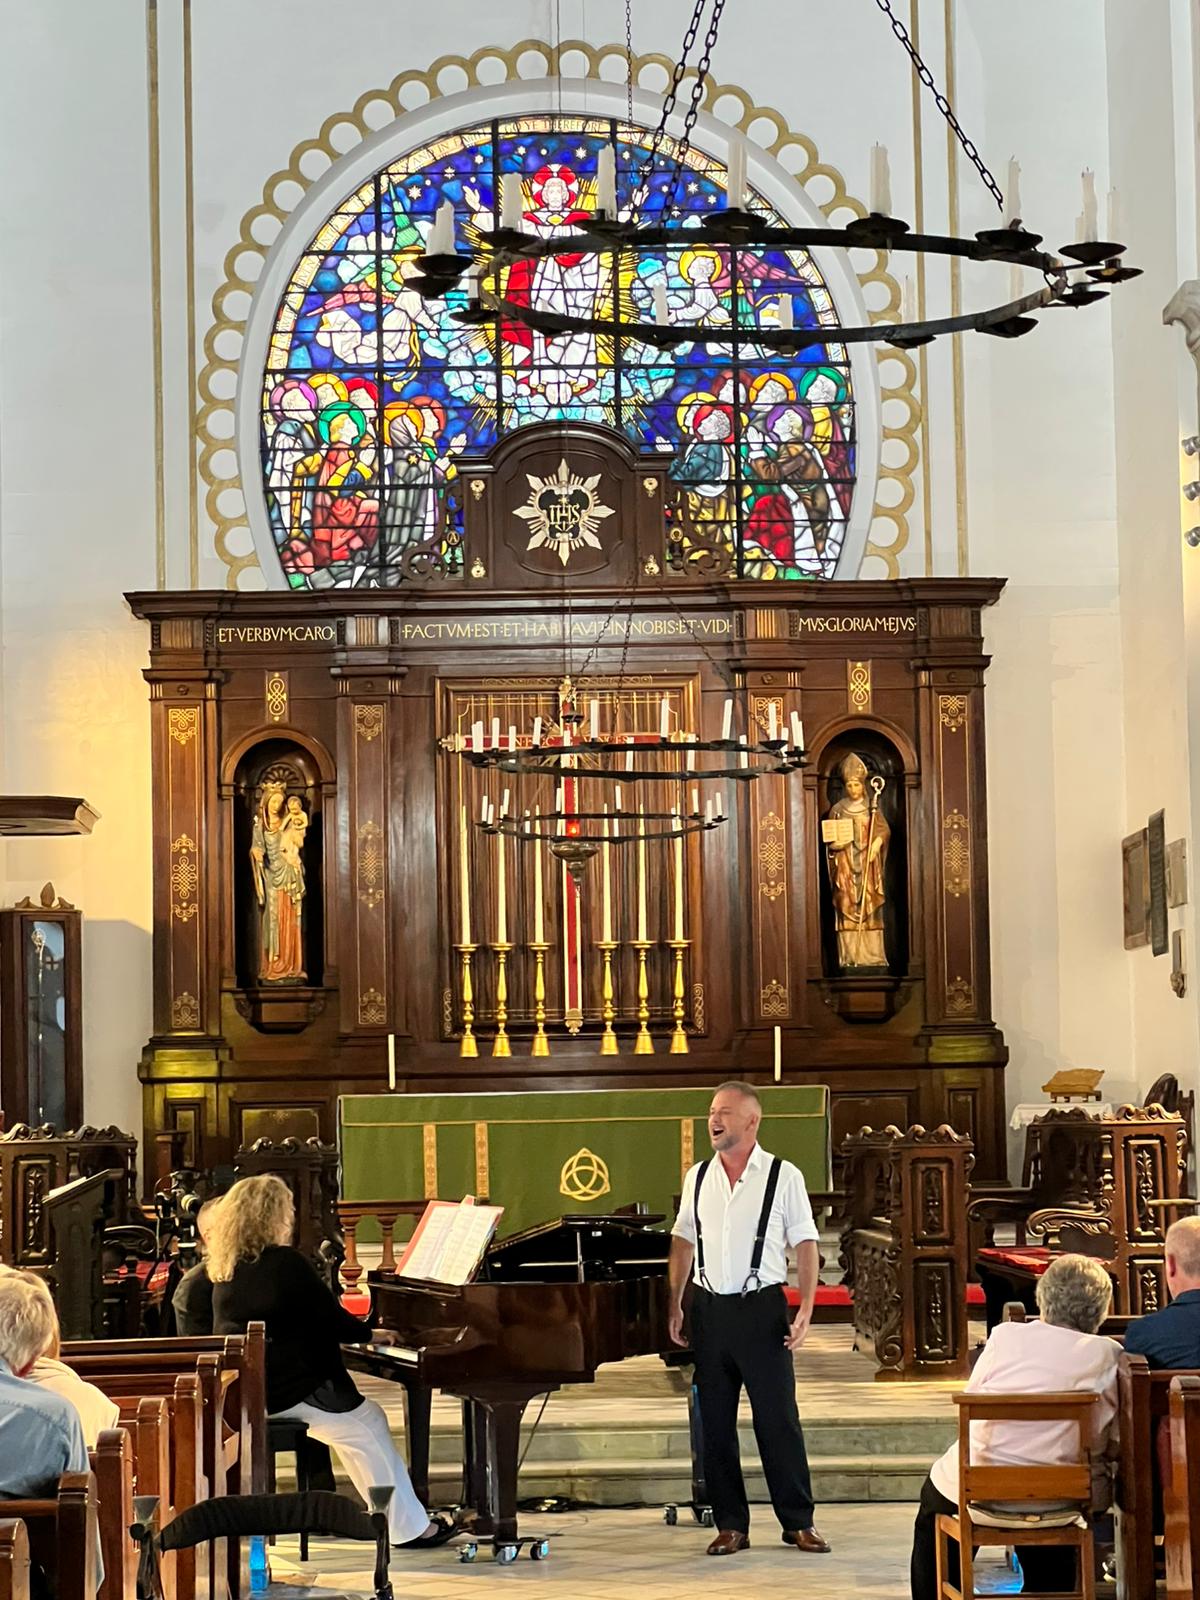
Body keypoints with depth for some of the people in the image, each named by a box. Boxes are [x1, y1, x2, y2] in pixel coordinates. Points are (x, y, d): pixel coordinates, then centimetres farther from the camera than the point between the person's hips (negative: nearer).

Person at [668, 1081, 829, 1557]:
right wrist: (675, 1305, 11)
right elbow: (683, 1242, 15)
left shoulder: (783, 1176, -3)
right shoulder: (698, 1177, 9)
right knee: (715, 1423, 7)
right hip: (710, 1309, 4)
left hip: (762, 1307, -4)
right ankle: (731, 1526, 15)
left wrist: (806, 1310, -10)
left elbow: (805, 1245, -3)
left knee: (778, 1419, -2)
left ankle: (799, 1522, 9)